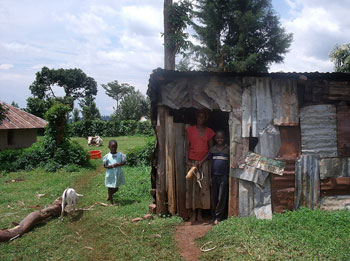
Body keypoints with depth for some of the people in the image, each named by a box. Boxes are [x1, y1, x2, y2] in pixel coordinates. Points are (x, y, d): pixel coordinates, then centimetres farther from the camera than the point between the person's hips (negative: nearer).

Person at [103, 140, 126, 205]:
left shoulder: (120, 154, -4)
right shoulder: (107, 156, -8)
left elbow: (124, 162, -4)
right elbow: (105, 165, -8)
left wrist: (118, 164, -21)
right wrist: (111, 166, -25)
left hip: (118, 174, 3)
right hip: (110, 175, -2)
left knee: (116, 188, 17)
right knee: (110, 188, 9)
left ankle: (109, 195, 47)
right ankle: (111, 201, 26)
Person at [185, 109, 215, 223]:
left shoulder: (209, 131, 7)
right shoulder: (190, 130, 5)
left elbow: (211, 149, 3)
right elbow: (187, 146, 2)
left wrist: (202, 161, -8)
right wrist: (187, 160, -9)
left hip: (204, 162, 1)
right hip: (192, 162, -1)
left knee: (203, 187, 0)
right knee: (192, 186, -1)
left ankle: (200, 213, 10)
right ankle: (193, 213, 6)